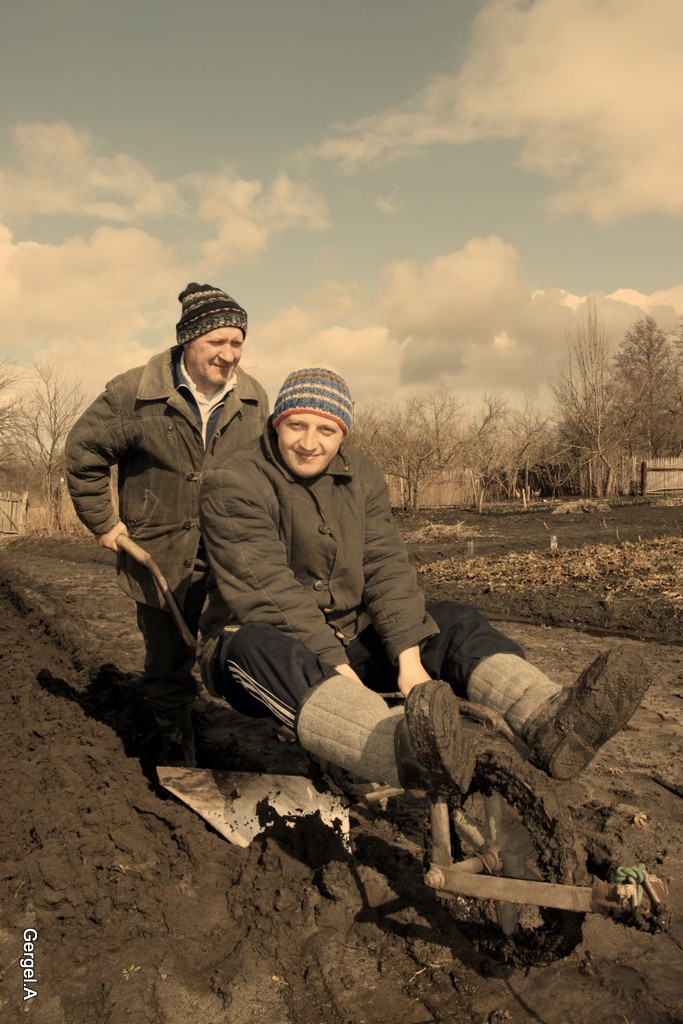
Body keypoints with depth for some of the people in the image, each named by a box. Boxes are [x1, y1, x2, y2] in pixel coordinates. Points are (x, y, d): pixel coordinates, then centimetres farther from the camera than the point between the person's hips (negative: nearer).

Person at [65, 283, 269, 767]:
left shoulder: (255, 399, 1)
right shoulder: (135, 393, -11)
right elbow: (84, 452, 0)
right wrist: (103, 522, 0)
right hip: (161, 560, -1)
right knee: (168, 667, 12)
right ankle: (178, 753, 34)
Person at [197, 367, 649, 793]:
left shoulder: (362, 476, 4)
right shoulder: (233, 484, -14)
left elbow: (386, 568, -6)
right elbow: (269, 590, -23)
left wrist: (409, 658, -20)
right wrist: (336, 667, -30)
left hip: (350, 638, 6)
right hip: (261, 638, -5)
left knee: (455, 622, -12)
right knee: (261, 650, -41)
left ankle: (550, 722, -39)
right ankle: (408, 749, -67)